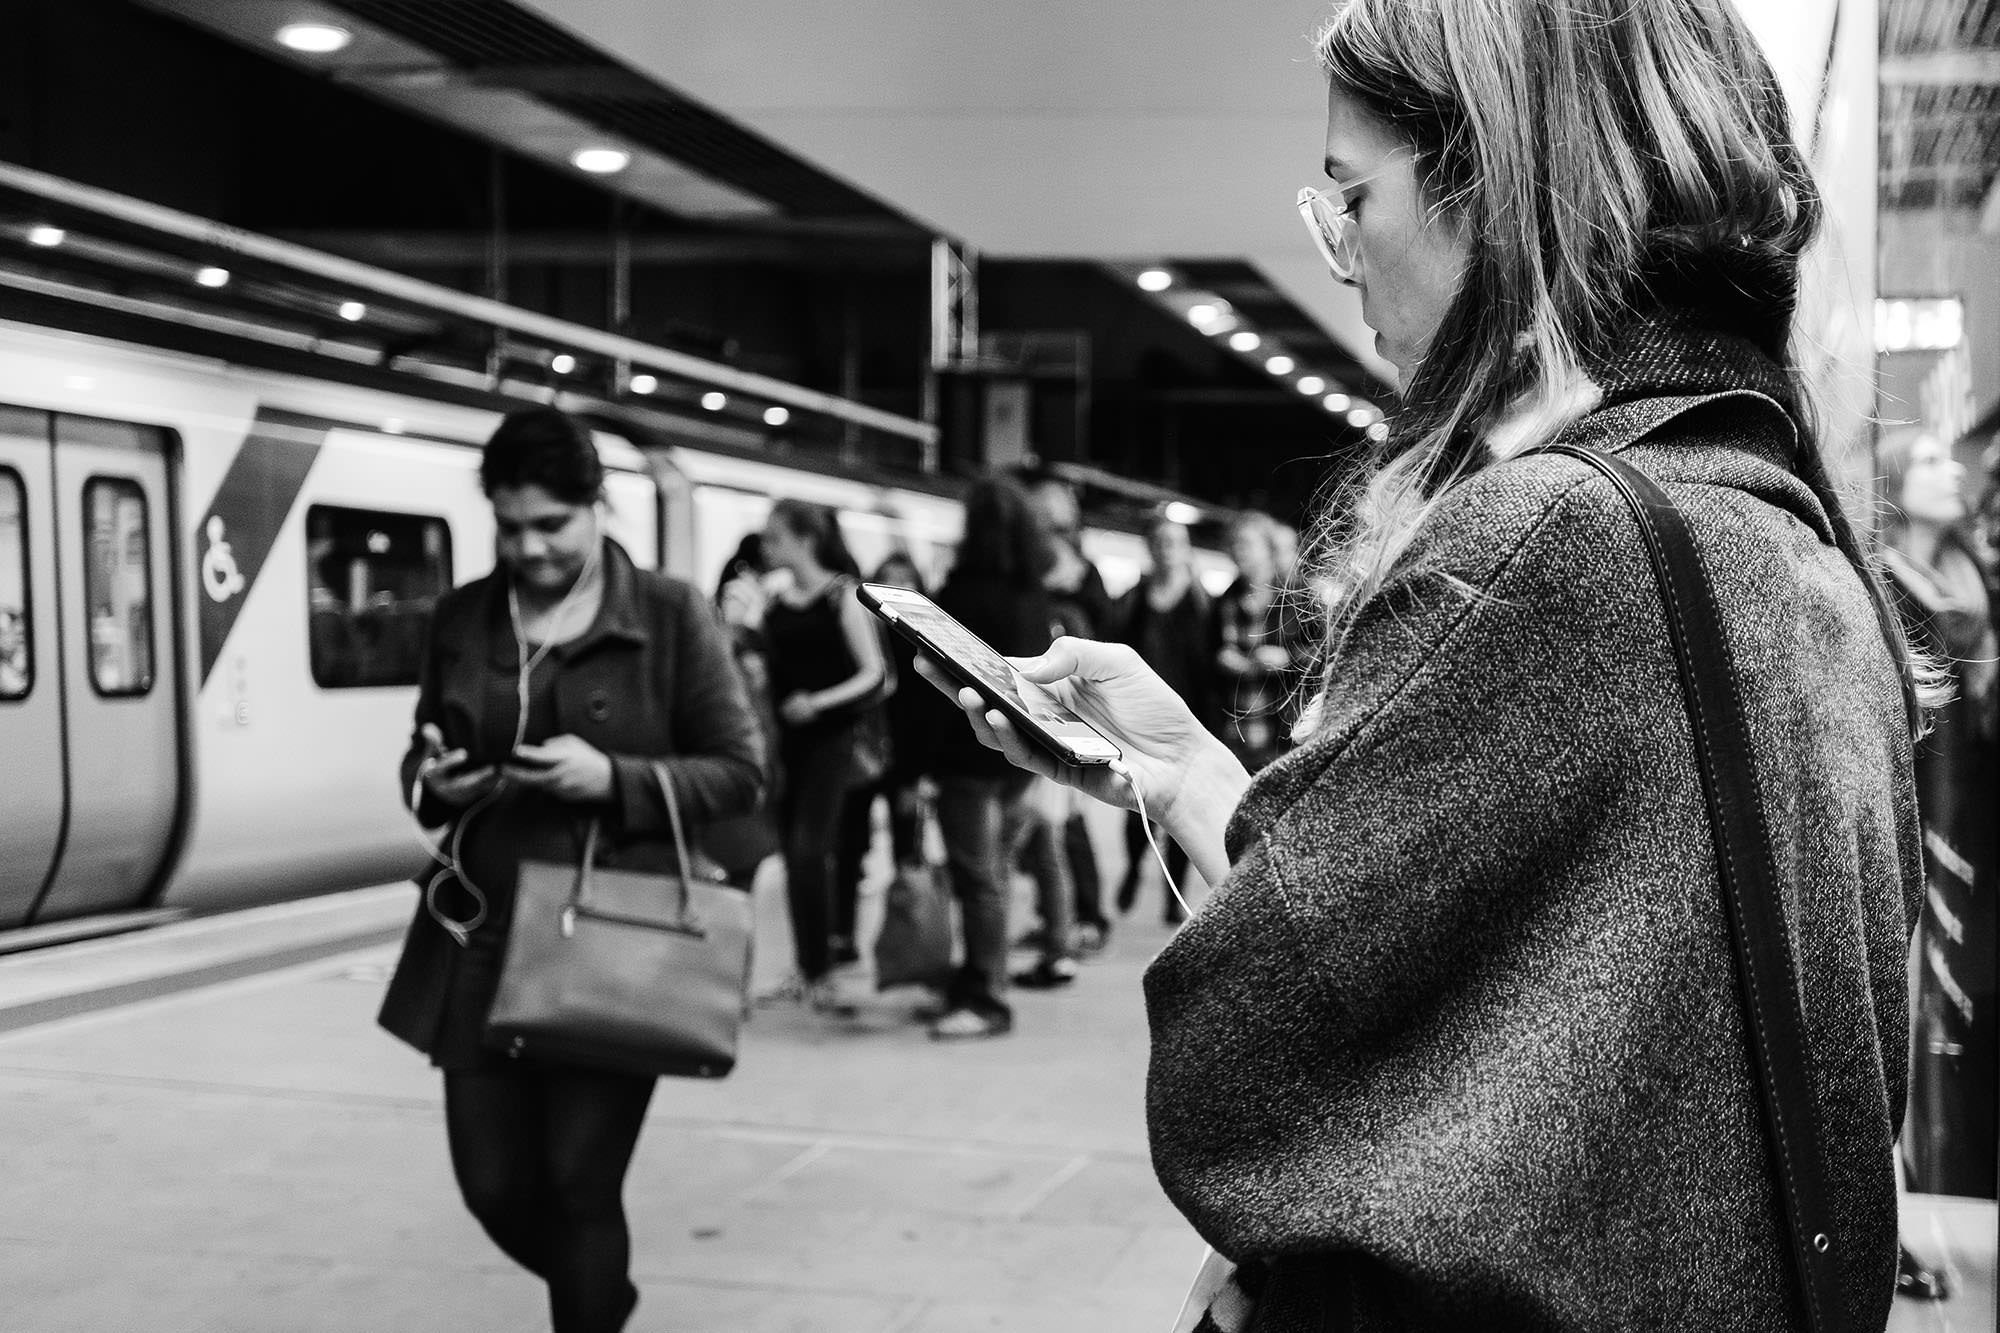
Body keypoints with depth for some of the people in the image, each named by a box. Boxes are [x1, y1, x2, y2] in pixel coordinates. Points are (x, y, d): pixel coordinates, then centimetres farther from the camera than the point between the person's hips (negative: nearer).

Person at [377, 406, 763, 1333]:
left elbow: (738, 773, -3)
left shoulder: (671, 615, -4)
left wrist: (613, 779, -18)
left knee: (581, 1184, -3)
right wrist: (431, 781, -4)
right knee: (493, 1183, 9)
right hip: (481, 941, 5)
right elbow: (421, 760, 20)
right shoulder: (462, 617, 9)